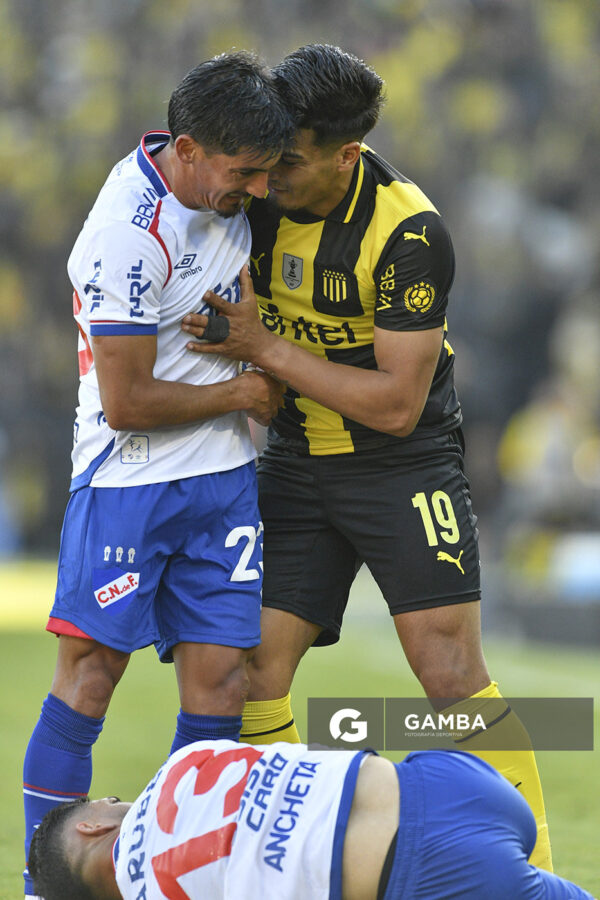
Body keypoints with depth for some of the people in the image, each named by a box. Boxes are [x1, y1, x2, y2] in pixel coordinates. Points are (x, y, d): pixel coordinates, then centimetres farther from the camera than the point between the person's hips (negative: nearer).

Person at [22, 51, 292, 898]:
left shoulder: (220, 185, 0)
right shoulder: (128, 238, -24)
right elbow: (127, 402, -20)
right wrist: (240, 393, -8)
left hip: (223, 475, 7)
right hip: (130, 477, -7)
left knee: (218, 669, 1)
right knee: (93, 662, -7)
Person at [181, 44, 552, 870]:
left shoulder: (411, 233, -22)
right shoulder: (263, 195, -6)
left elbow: (396, 403, -21)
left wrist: (267, 350, -22)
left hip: (405, 466, -5)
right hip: (298, 459, 5)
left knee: (451, 676, -12)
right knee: (253, 668, -3)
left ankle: (530, 868, -3)